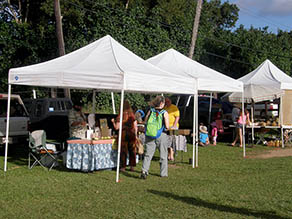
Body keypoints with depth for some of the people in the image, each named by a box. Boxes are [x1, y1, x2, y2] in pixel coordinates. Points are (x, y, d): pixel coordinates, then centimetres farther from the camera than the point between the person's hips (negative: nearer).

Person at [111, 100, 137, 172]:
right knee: (132, 150, 10)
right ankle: (132, 166, 14)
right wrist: (135, 135, 14)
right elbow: (135, 127, 3)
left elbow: (116, 127, -4)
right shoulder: (132, 115, 2)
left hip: (123, 134, -2)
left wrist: (113, 122, 12)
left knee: (123, 151, 4)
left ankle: (123, 167, 6)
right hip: (131, 134, 3)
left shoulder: (120, 116, -6)